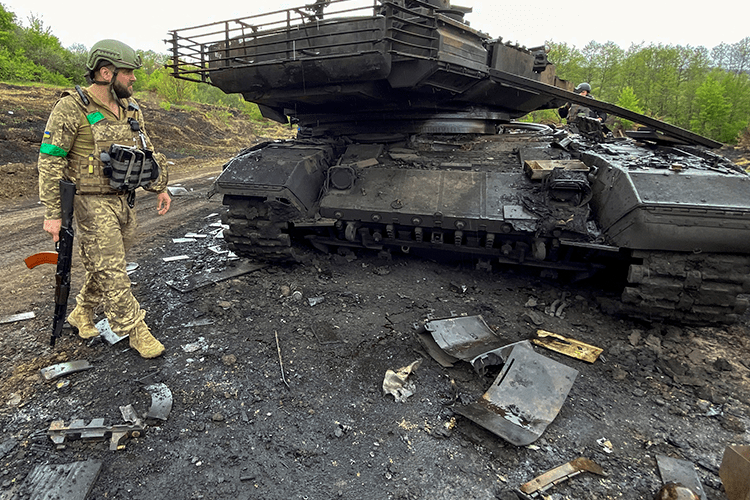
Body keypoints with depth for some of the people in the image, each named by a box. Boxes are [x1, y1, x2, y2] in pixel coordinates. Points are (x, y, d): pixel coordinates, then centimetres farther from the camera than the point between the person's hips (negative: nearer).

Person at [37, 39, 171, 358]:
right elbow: (50, 161, -11)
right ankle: (135, 331, 5)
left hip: (125, 201, 7)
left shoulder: (130, 109, 10)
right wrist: (52, 212, -15)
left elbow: (147, 151, 20)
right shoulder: (72, 108, -11)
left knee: (104, 266, 16)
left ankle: (81, 314, 36)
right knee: (111, 271, -3)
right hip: (93, 203, -7)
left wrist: (159, 188, 14)